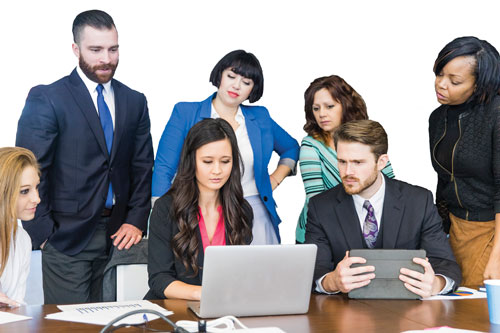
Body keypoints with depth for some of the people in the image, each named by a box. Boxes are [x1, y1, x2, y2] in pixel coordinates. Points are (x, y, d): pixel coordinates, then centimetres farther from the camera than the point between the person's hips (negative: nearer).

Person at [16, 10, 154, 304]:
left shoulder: (135, 102, 10)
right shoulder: (46, 100, -5)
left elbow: (143, 167, 11)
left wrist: (136, 221, 1)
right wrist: (44, 233, -9)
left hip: (118, 234, 4)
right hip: (66, 236, -4)